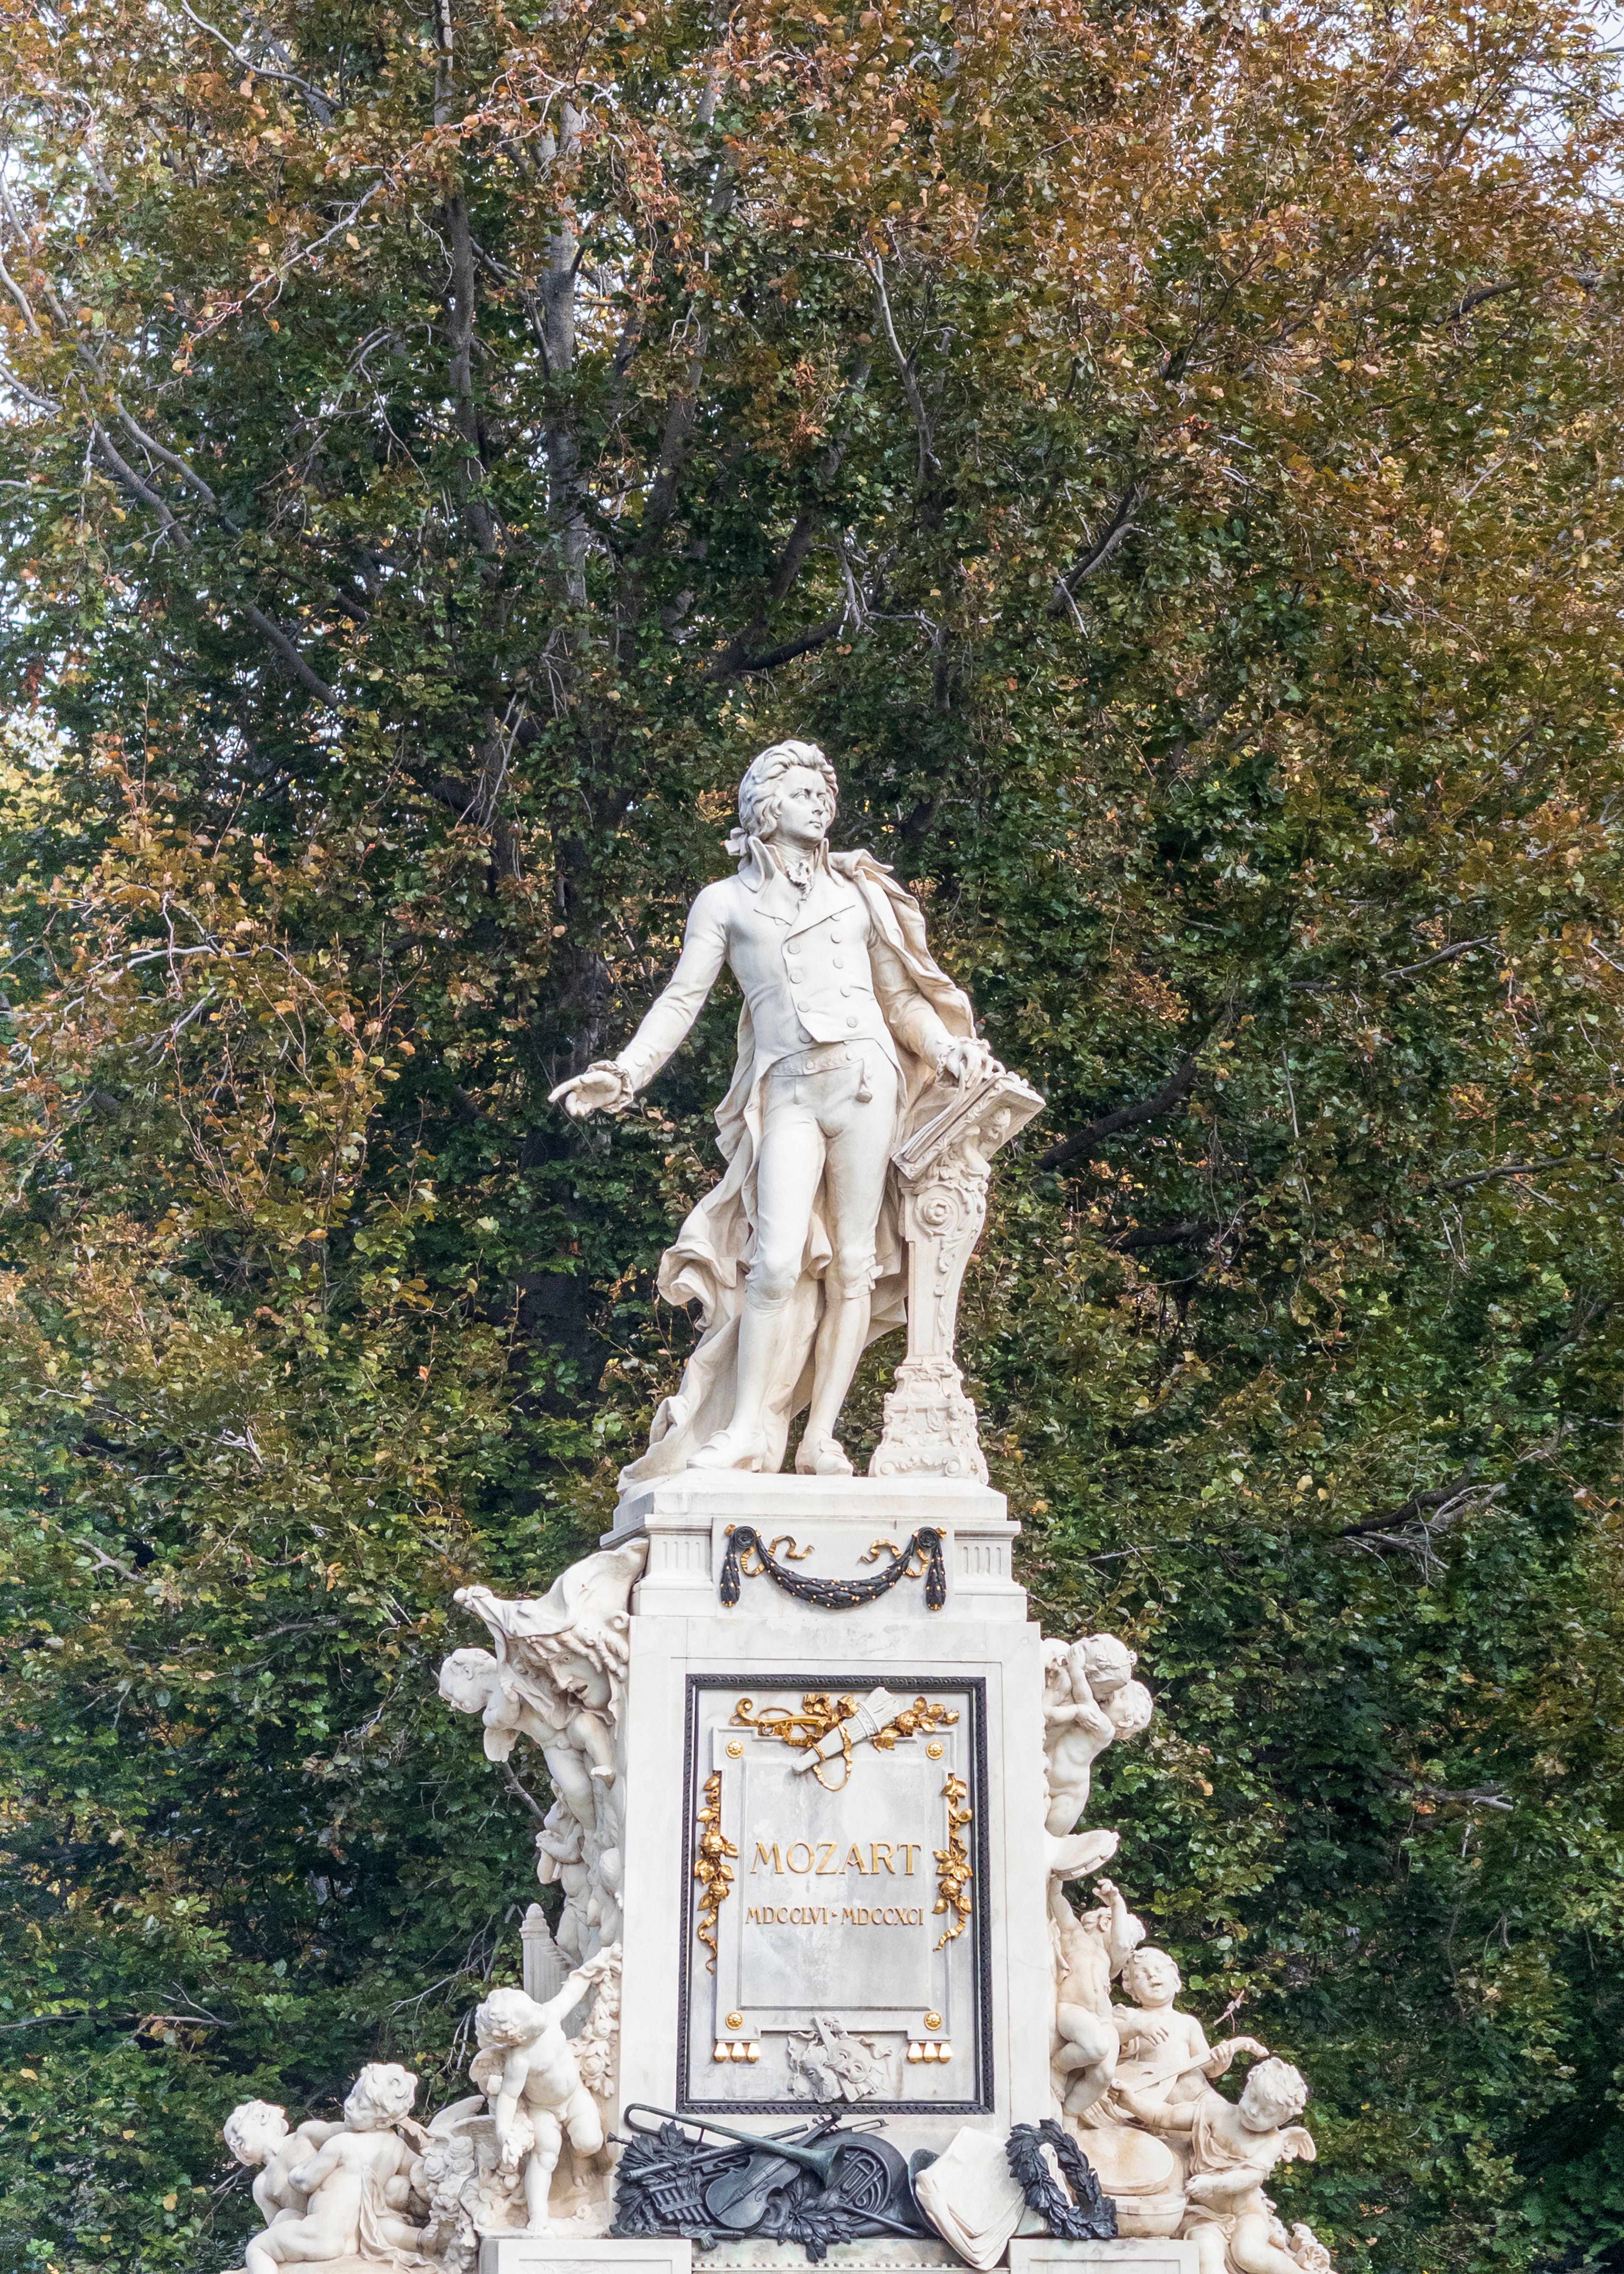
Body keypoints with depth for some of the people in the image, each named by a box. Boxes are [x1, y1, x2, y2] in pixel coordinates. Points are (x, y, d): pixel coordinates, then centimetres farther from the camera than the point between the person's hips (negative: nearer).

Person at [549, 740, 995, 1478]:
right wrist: (626, 1072, -7)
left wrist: (948, 1050, 4)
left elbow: (902, 994, 20)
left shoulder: (854, 891, 20)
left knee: (853, 1262, -3)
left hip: (865, 1077, 2)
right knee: (779, 1258, -17)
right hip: (788, 1091, -2)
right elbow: (682, 999, 7)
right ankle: (744, 1433, -11)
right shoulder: (726, 900, 15)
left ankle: (822, 1437, 0)